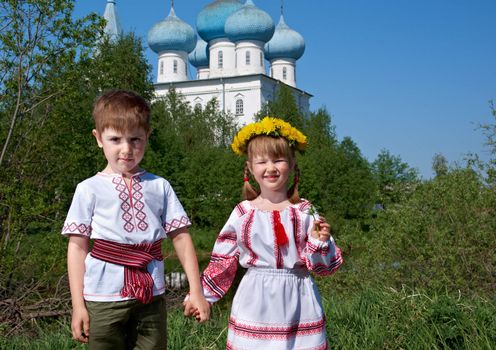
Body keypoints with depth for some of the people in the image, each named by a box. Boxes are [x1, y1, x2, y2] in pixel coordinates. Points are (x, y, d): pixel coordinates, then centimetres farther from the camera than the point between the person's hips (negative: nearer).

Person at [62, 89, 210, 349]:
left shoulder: (159, 187, 5)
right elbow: (77, 246, 1)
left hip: (151, 297, 2)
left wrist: (196, 291, 3)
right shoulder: (89, 189, 1)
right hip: (104, 298, -2)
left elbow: (180, 236, 6)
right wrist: (78, 305, -3)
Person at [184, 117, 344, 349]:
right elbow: (222, 262, 8)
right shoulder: (243, 214, 0)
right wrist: (201, 296, 8)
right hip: (255, 303, 0)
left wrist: (319, 242, -15)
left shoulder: (305, 212, -1)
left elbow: (323, 266, 3)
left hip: (298, 302, 0)